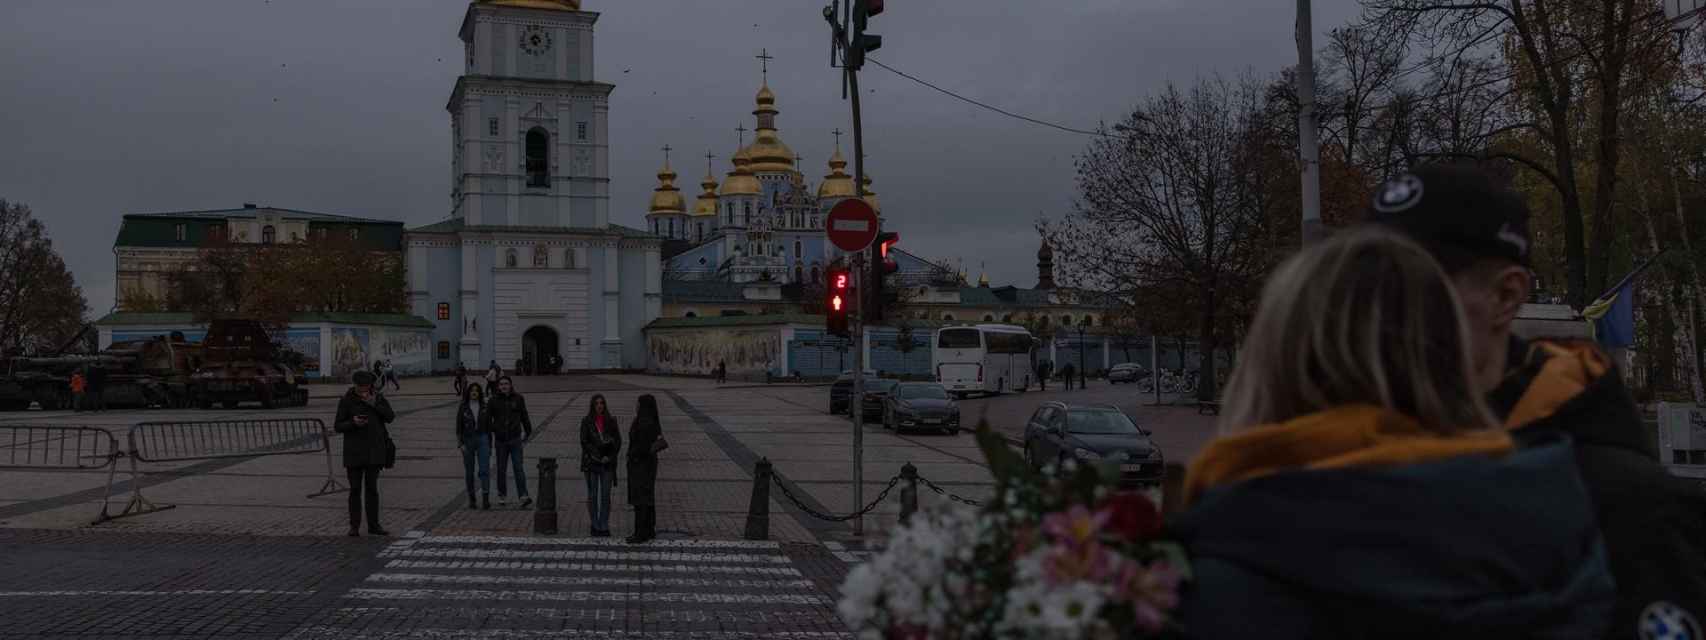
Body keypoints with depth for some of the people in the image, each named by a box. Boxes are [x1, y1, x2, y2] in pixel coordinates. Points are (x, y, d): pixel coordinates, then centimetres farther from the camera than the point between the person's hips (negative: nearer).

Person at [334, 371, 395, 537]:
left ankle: (373, 525, 13)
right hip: (354, 450, -2)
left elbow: (390, 417, -9)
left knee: (372, 488, 6)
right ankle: (354, 526, 7)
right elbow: (338, 426, -6)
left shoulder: (377, 398, 1)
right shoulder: (346, 400, -7)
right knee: (355, 489, -1)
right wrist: (353, 423, -25)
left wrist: (374, 404, -22)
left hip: (373, 450, 2)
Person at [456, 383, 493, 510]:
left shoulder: (485, 407, 2)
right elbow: (459, 427, -3)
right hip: (468, 441, 0)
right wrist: (460, 444, -15)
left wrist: (490, 446, 8)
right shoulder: (462, 408, -2)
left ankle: (486, 500, -17)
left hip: (482, 440, 0)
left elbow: (489, 426, 7)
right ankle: (471, 499, 21)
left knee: (484, 469, -14)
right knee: (469, 471, 6)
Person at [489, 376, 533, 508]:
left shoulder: (518, 399, 0)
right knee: (501, 469, 10)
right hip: (500, 440, 1)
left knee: (518, 467, -10)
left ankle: (523, 496, -17)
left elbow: (524, 416, 11)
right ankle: (502, 495, 26)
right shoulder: (494, 401, -1)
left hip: (515, 439, -1)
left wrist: (528, 432, 19)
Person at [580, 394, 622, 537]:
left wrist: (609, 457, -8)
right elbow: (584, 442, -4)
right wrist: (598, 458, -11)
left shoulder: (611, 421, 5)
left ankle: (604, 527, 5)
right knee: (593, 495, 3)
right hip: (591, 463, -1)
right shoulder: (586, 422, 0)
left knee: (605, 496, 0)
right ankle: (595, 526, 12)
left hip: (608, 463, 1)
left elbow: (618, 441, 4)